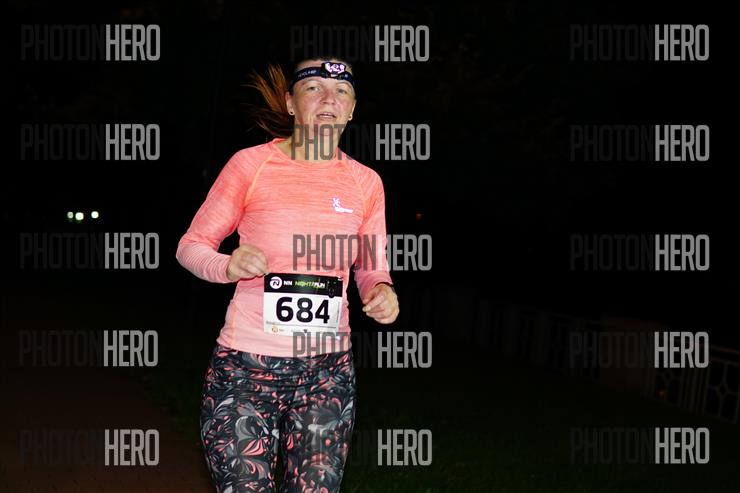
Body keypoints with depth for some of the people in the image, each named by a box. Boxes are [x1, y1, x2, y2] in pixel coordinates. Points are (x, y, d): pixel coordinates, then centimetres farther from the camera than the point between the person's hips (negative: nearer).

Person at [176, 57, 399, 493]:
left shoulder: (365, 182, 6)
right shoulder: (252, 163, -3)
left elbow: (373, 269, 15)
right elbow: (191, 245, 2)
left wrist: (382, 291, -9)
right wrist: (229, 267, -20)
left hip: (328, 369, 3)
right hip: (246, 366, -3)